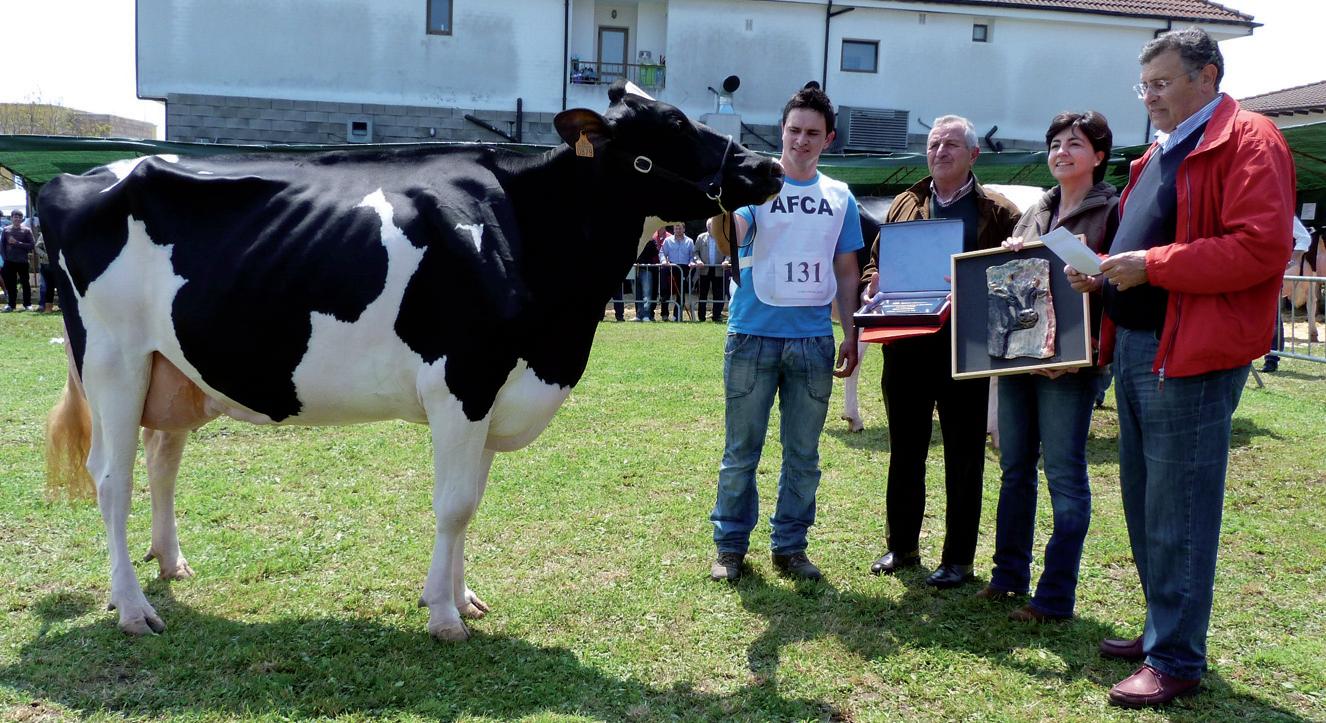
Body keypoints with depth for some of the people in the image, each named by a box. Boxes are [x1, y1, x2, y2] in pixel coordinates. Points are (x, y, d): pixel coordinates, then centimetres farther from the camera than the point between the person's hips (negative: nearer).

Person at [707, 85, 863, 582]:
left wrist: (852, 335, 8)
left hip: (813, 340, 3)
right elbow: (727, 242, -19)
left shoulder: (839, 197, 10)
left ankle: (790, 546, 22)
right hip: (753, 336, -3)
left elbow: (846, 271, 14)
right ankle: (730, 546, 15)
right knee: (742, 451, 4)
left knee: (803, 455, 10)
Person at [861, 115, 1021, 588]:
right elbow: (877, 260, 16)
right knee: (904, 452, 13)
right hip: (906, 345, 4)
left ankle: (958, 558, 16)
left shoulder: (998, 213, 2)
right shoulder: (905, 205, 13)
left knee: (963, 458, 5)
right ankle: (902, 546, 26)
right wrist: (873, 288, -4)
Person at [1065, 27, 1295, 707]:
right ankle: (1163, 630, 29)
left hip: (1191, 354, -10)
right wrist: (1105, 270, 7)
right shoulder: (1158, 155, 20)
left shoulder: (1248, 141, -9)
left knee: (1177, 514, -4)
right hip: (1133, 346, 10)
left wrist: (1151, 265, -19)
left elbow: (1261, 247, -20)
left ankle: (1176, 659, 7)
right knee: (1144, 505, 16)